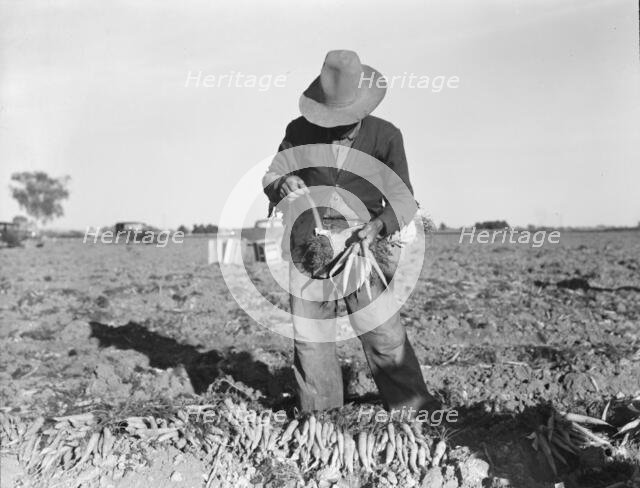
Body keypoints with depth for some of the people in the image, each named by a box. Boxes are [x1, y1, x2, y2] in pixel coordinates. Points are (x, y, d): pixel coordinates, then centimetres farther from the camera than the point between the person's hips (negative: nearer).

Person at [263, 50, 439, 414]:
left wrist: (378, 225, -21)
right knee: (310, 339, 6)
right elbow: (270, 176, 10)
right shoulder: (299, 131, 1)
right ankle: (320, 416, 22)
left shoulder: (386, 136, -4)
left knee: (384, 335, -4)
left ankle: (416, 409, 12)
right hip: (309, 249, 2)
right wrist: (283, 184, -16)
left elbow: (404, 200, -1)